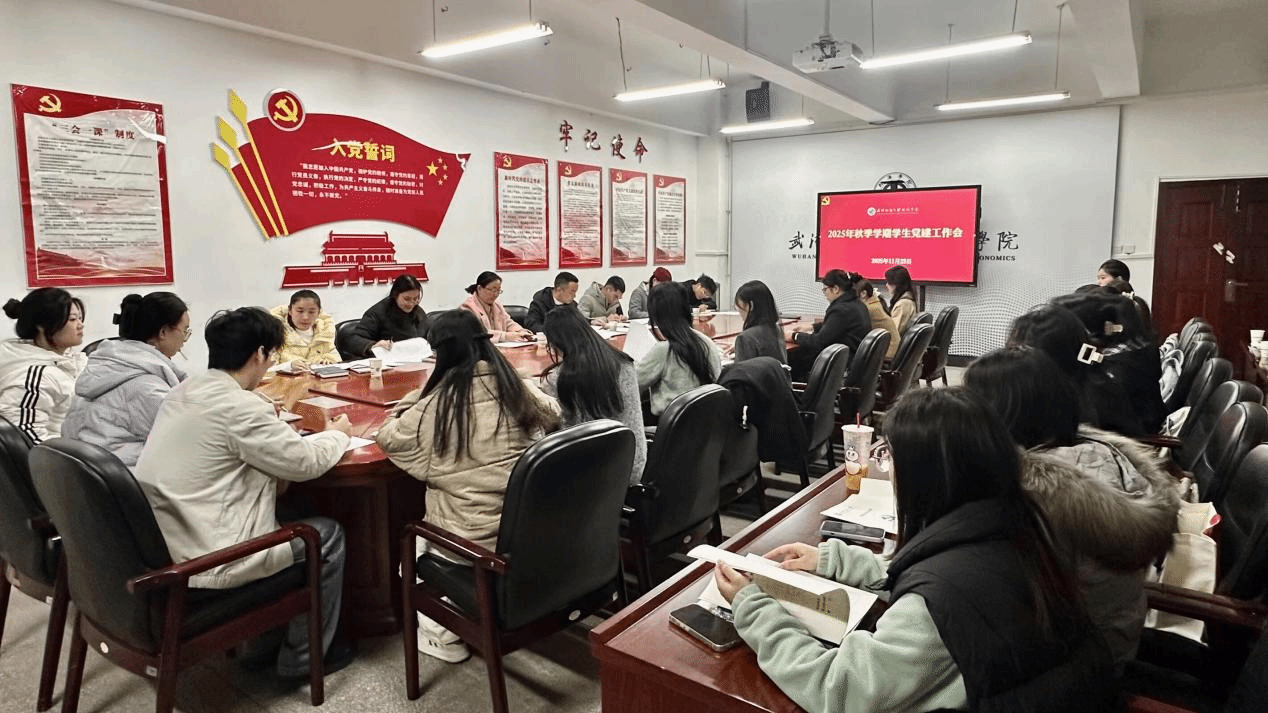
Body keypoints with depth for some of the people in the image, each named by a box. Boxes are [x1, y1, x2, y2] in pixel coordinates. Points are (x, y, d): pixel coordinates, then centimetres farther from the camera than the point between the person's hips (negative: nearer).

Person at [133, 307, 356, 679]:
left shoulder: (183, 391, 5)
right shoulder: (240, 407, -23)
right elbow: (306, 462, -13)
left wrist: (267, 419, 15)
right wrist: (338, 433, 5)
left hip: (157, 550, 9)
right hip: (200, 564, -9)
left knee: (283, 515, 28)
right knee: (327, 534, 7)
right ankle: (302, 657, 20)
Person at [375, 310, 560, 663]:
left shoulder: (437, 401, -13)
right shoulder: (517, 387, -2)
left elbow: (389, 437, 2)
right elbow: (553, 415, 18)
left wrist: (415, 399, 13)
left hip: (470, 537, -4)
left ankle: (441, 630, 17)